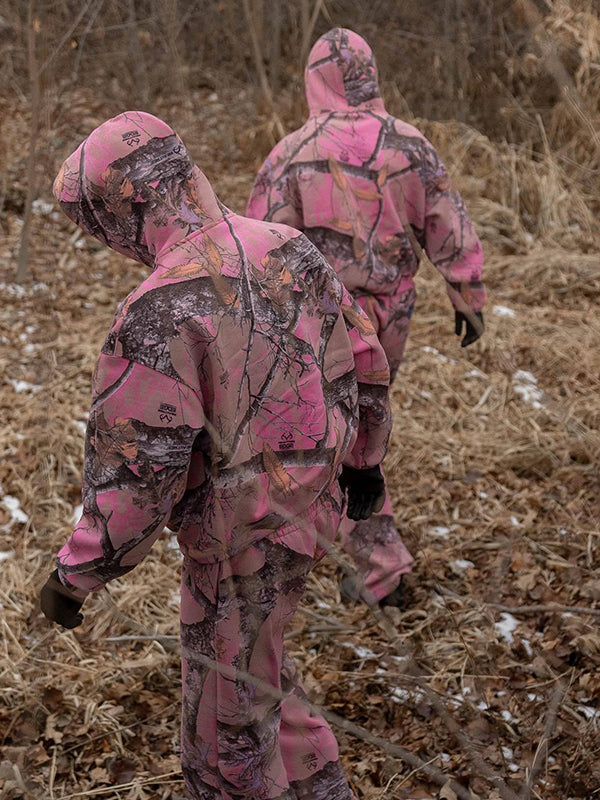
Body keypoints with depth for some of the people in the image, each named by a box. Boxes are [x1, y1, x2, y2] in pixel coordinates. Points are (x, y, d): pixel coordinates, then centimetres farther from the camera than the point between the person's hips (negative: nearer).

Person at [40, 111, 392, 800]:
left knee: (226, 733, 11)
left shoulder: (161, 311, -26)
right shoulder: (290, 251, -2)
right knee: (243, 657, 30)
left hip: (243, 541, -8)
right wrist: (364, 461, 23)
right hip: (306, 502, 8)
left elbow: (132, 472, -24)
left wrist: (74, 574, -11)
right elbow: (363, 363, 8)